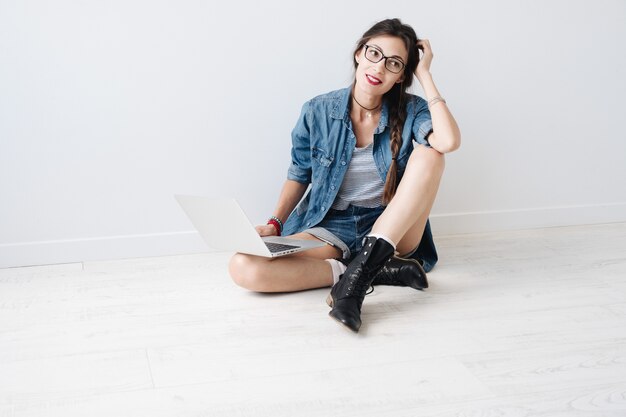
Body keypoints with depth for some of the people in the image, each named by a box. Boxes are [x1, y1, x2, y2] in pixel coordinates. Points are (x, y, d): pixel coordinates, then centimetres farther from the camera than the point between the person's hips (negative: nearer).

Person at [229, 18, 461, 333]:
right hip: (329, 227, 1)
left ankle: (359, 270, -34)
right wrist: (274, 224, -7)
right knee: (243, 268, -26)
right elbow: (299, 176, 9)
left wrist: (425, 74, -18)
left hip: (390, 228, 0)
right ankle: (379, 270, -22)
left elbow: (448, 141, -29)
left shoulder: (410, 111, -6)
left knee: (429, 153, -27)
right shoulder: (318, 112, -4)